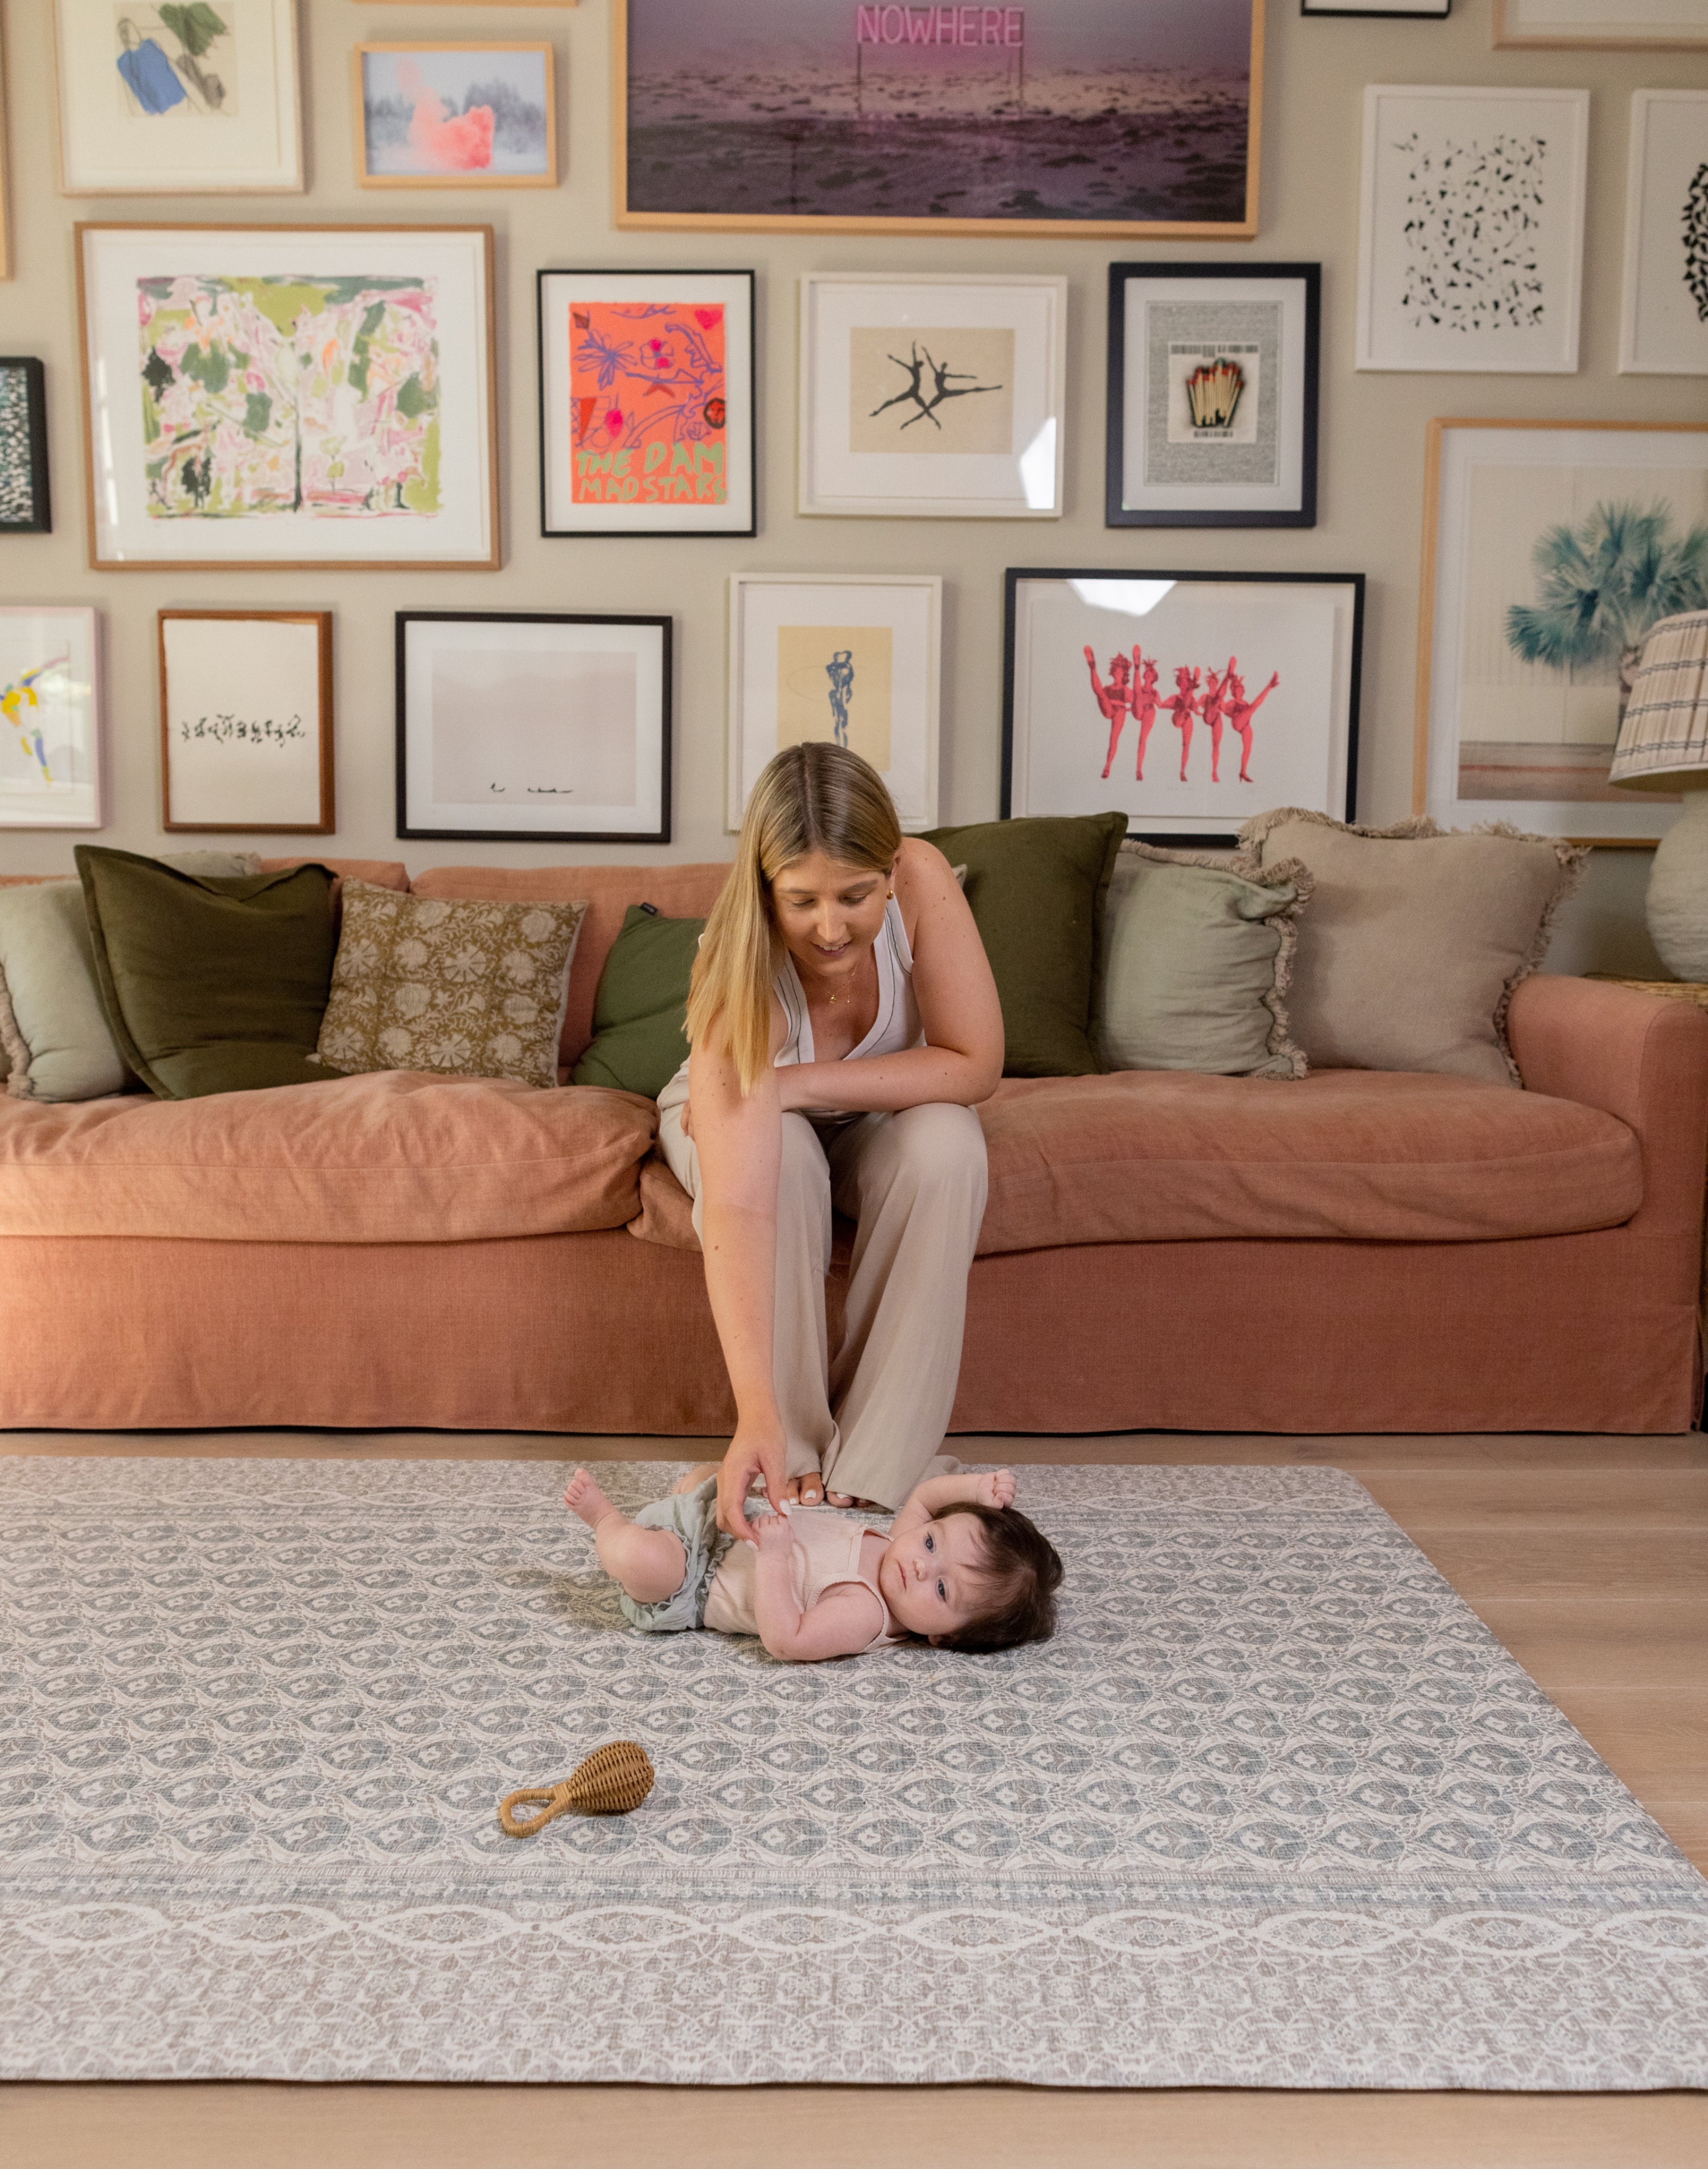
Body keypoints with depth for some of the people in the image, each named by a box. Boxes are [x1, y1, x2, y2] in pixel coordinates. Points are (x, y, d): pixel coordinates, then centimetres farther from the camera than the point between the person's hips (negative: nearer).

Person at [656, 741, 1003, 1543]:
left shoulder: (922, 881, -32)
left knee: (947, 1145, -31)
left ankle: (868, 1471, -23)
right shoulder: (743, 974, -38)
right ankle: (795, 1452, -20)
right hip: (736, 1116, -2)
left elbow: (976, 1065, -28)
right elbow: (736, 1208, -47)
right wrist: (757, 1416, -55)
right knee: (779, 1156, -36)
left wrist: (796, 1084, -33)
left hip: (871, 1119, 2)